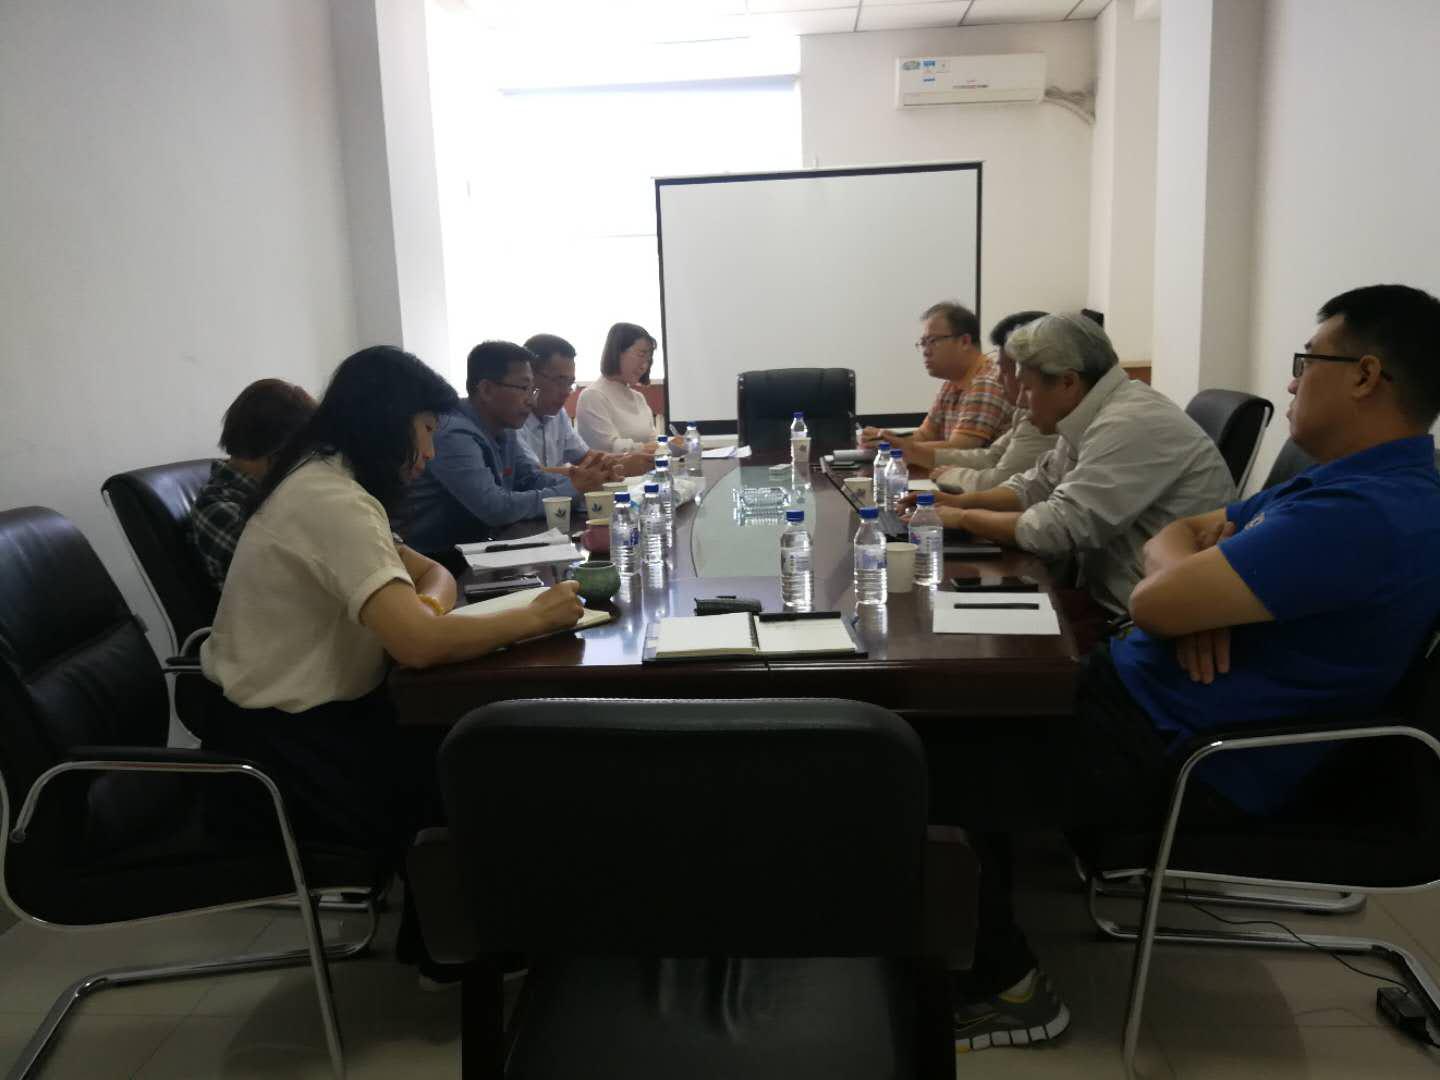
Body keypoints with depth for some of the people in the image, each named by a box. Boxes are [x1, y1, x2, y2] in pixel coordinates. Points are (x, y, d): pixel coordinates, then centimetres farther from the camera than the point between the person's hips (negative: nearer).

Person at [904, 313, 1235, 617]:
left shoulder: (1131, 426, -22)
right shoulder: (1092, 415, 7)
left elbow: (1057, 530, -25)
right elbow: (1038, 486, 18)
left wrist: (964, 518, -12)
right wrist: (963, 501, 2)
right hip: (1115, 601, 8)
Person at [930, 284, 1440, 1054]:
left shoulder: (1363, 514, -25)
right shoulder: (1355, 480, 11)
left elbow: (1154, 602, -27)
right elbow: (1173, 537, 12)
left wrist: (1183, 589, -3)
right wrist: (1198, 590, -11)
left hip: (1181, 753, -10)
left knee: (927, 764, -8)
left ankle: (1002, 986, 10)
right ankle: (981, 902, 23)